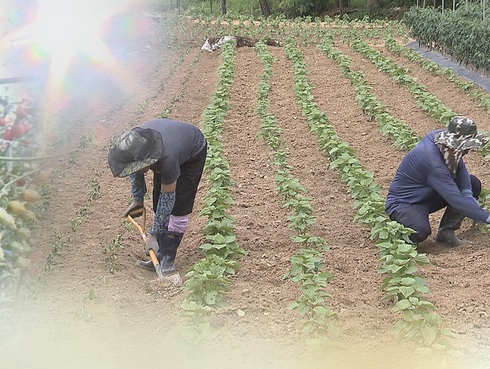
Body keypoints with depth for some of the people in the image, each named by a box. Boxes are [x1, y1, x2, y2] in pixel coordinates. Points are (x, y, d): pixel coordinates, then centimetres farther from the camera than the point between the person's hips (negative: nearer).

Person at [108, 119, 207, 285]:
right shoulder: (133, 147, -30)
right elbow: (135, 171, -4)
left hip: (193, 154, -6)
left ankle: (166, 262, -7)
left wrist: (152, 234, -28)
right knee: (159, 208, 1)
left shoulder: (167, 158, -46)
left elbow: (168, 197, -33)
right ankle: (161, 258, 8)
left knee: (178, 209, -13)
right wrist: (137, 200, -2)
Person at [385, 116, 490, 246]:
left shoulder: (441, 136, -13)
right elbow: (456, 200, -35)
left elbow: (460, 167, -1)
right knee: (420, 232, -38)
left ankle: (446, 231, 0)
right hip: (403, 202, -9)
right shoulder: (433, 163, -35)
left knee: (473, 184, -2)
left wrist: (467, 192, -20)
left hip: (427, 195, 9)